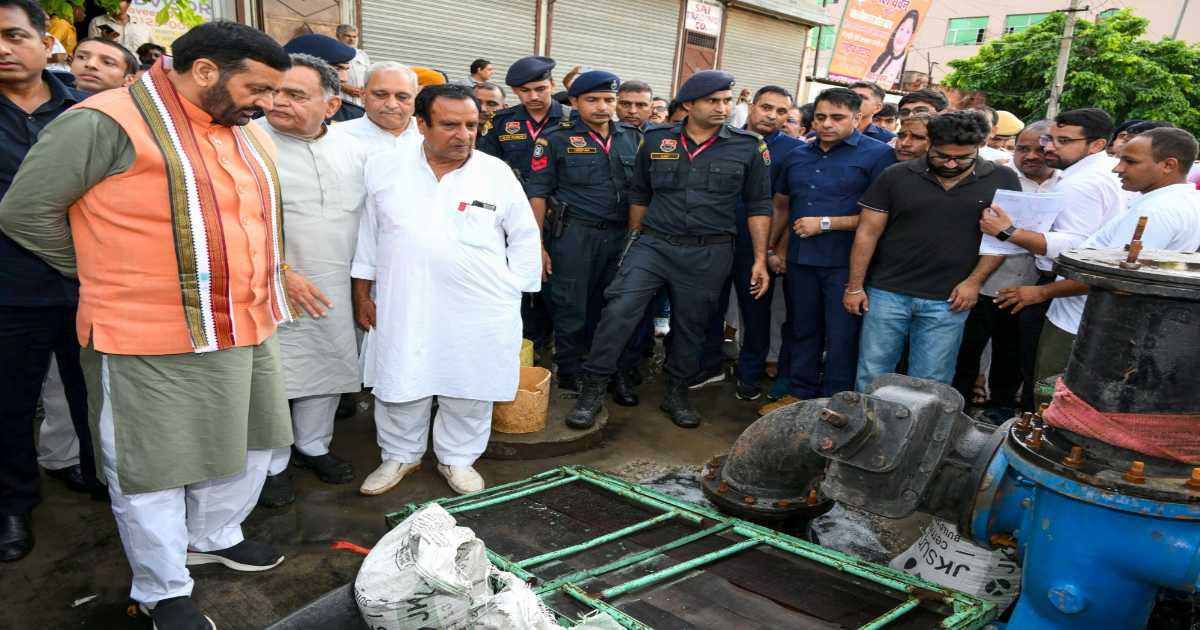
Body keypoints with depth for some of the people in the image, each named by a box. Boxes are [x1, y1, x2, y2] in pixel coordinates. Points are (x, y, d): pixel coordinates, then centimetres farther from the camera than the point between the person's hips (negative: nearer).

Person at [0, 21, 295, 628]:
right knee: (154, 468, 9)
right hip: (151, 342, -7)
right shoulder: (105, 122, -14)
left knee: (245, 445, 20)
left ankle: (213, 536, 45)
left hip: (248, 331, 8)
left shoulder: (246, 132, 9)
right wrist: (112, 280, 0)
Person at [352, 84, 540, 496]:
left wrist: (509, 293, 2)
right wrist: (362, 294, 8)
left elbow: (525, 239, 4)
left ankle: (458, 458, 32)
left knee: (469, 390, 10)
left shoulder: (497, 173, -3)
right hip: (402, 308, 1)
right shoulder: (384, 168, 0)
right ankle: (400, 455, 35)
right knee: (400, 384, 12)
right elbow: (367, 234, 7)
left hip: (479, 311, 0)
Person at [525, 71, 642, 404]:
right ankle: (570, 376, 20)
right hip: (575, 235, -3)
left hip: (622, 236, 3)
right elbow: (538, 193, -2)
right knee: (571, 310, 5)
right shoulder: (557, 139, -1)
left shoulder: (633, 137, 9)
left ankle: (620, 375, 21)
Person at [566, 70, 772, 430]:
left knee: (691, 326, 11)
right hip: (653, 244, 0)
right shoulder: (656, 140, 3)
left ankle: (676, 393, 31)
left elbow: (759, 207, 4)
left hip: (709, 254, 0)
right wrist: (635, 243, 14)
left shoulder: (748, 147, 1)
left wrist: (760, 259, 0)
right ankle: (593, 389, -2)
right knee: (619, 311, -14)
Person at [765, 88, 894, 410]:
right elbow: (781, 206, 21)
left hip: (846, 263, -5)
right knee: (803, 333, 15)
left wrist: (825, 223, -14)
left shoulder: (877, 154, -7)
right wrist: (772, 248, 17)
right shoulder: (796, 156, 11)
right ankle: (800, 394, 29)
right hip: (799, 260, 5)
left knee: (841, 339, 3)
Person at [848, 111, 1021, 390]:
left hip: (948, 301, 0)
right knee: (871, 379, 7)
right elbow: (868, 233, 0)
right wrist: (855, 287, -1)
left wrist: (974, 281, -7)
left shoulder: (1002, 180, 1)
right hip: (887, 293, 0)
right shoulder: (897, 176, -1)